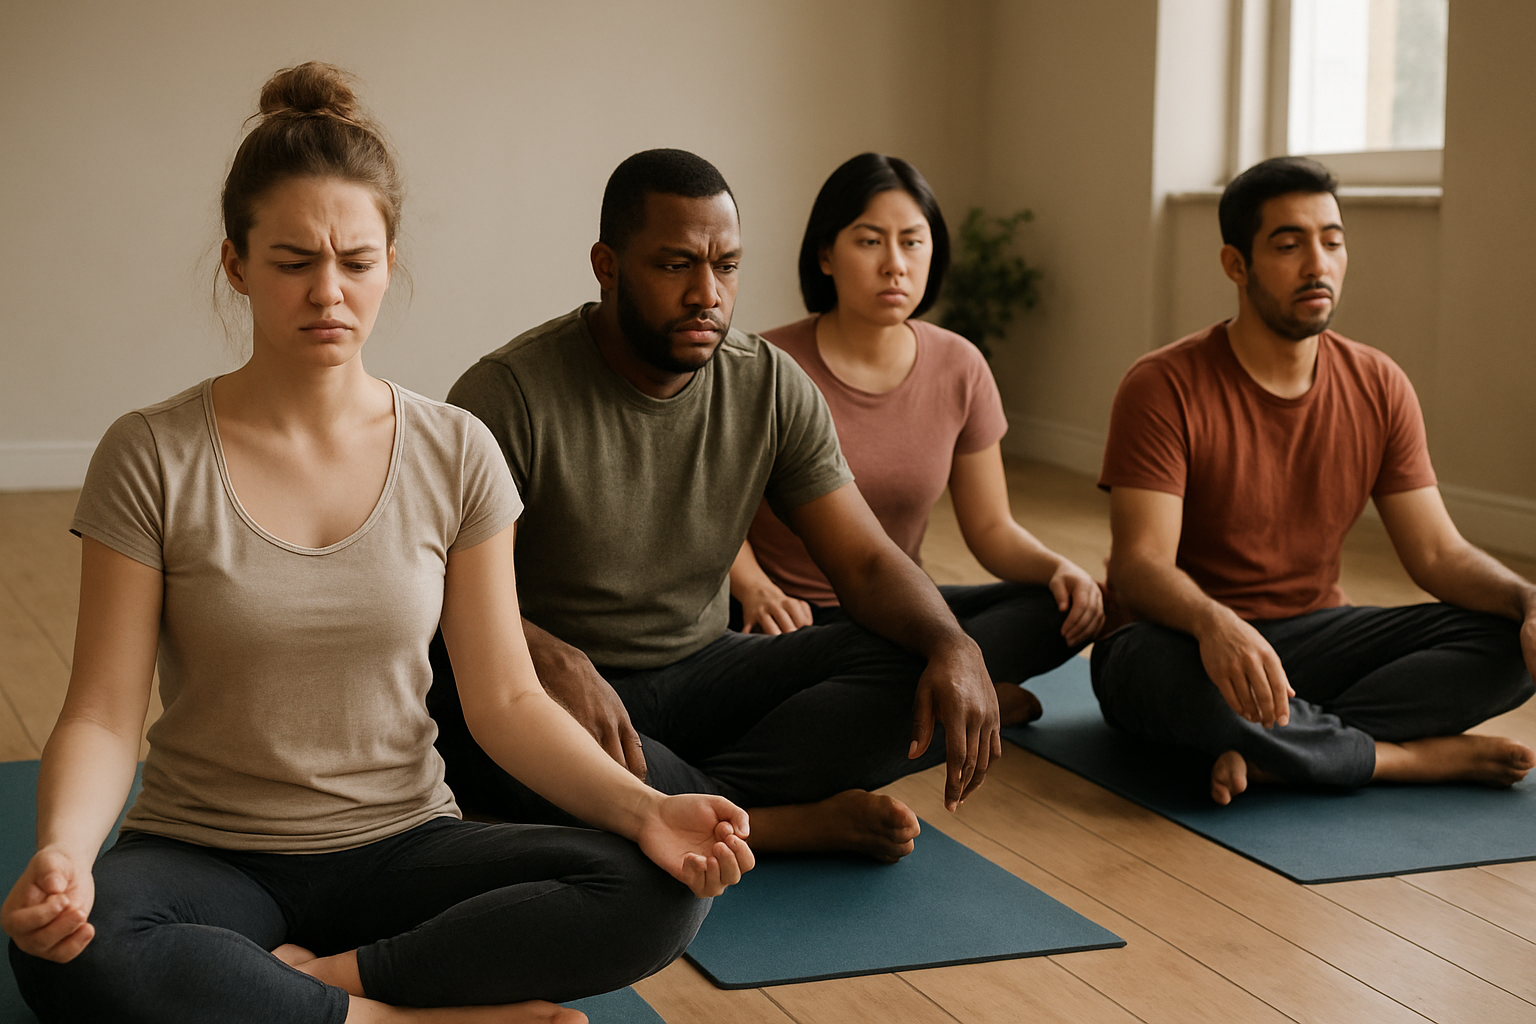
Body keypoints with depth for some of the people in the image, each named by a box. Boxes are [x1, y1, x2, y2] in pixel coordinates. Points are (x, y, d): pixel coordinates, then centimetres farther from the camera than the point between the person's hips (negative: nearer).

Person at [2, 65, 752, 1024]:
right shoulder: (153, 457, -6)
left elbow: (508, 701, 0)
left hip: (402, 845, 2)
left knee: (659, 893, -24)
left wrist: (641, 805, -18)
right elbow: (102, 716, -8)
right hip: (207, 858, -1)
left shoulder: (455, 453, 0)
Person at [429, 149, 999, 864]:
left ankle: (674, 807, -25)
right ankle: (791, 823, -23)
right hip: (549, 681, -3)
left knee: (922, 683, -16)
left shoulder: (771, 387, -1)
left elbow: (866, 561, 0)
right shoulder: (511, 393, -15)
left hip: (703, 671, 4)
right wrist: (552, 659, -40)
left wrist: (954, 646, -21)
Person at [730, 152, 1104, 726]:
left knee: (1072, 610, -18)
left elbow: (991, 528, 4)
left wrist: (1056, 568, -18)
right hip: (793, 615, -3)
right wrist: (755, 589, -27)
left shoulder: (959, 371, -2)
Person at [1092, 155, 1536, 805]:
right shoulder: (1164, 388, -13)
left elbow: (1437, 553, 1)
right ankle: (1416, 757, -22)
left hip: (1314, 633, 5)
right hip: (1189, 641, -5)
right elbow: (1140, 568, -21)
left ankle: (1267, 753, -28)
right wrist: (1215, 625, -44)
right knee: (1175, 674, -41)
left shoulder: (1379, 388, 3)